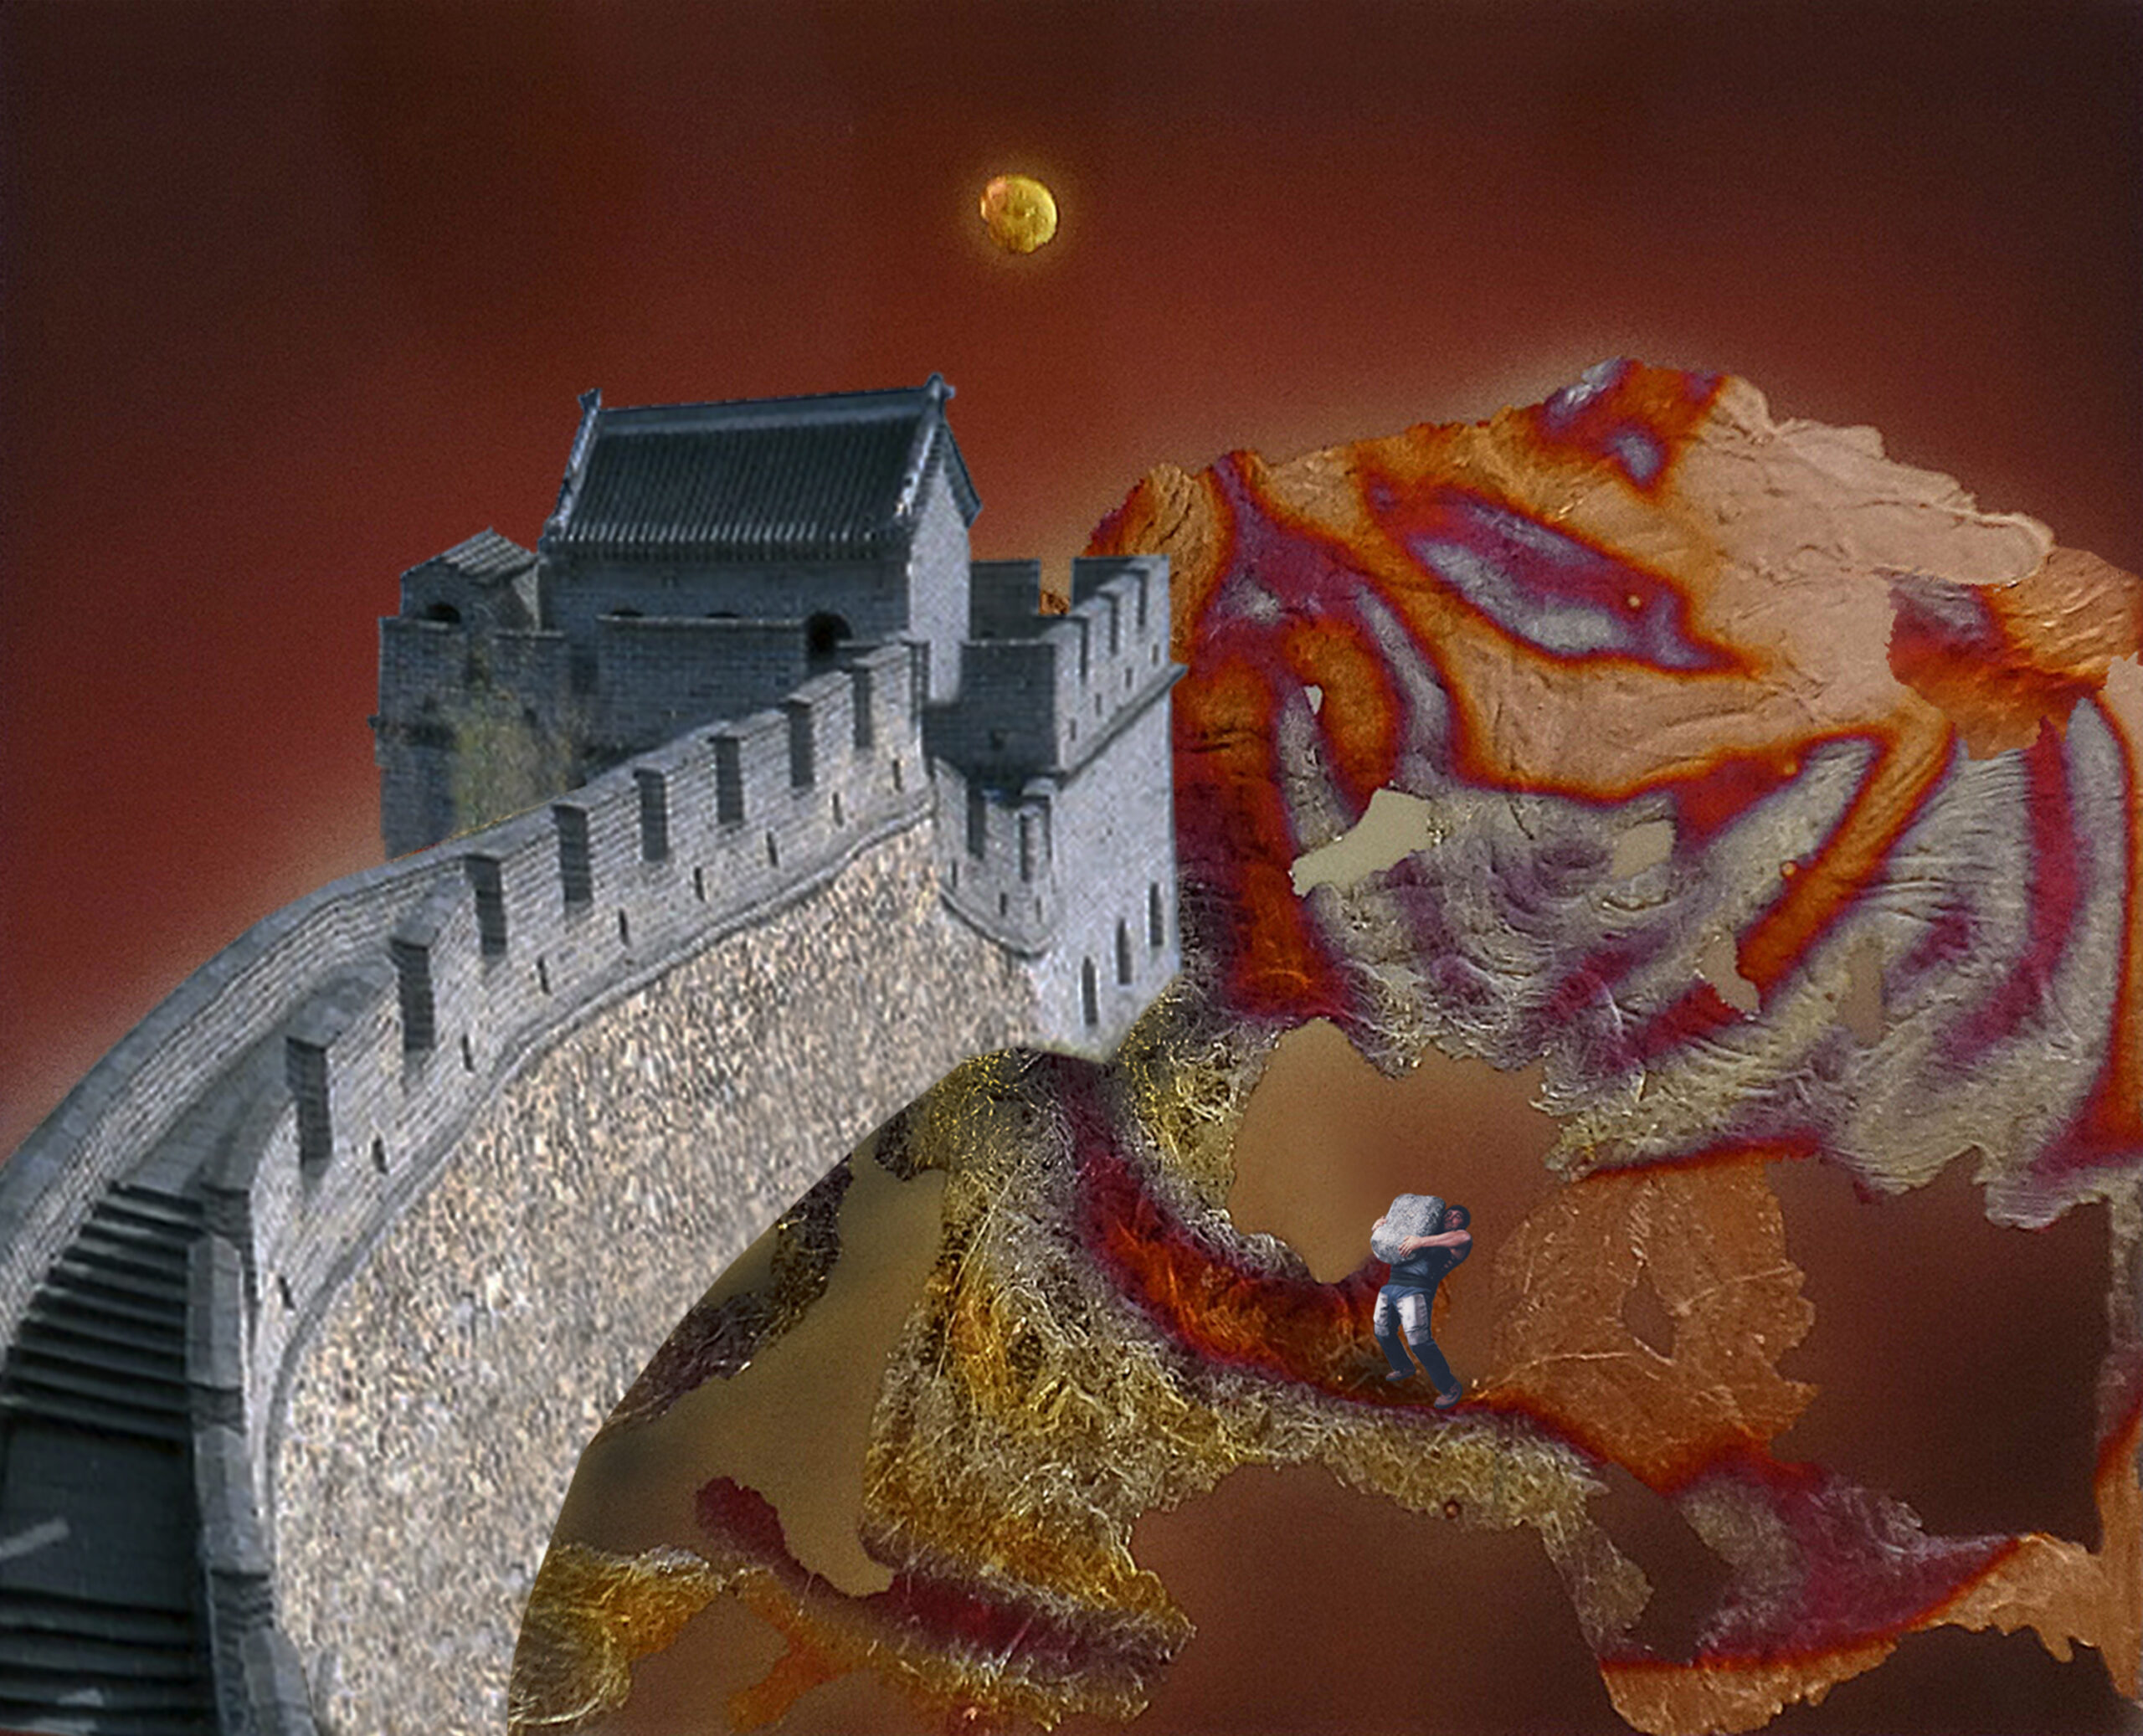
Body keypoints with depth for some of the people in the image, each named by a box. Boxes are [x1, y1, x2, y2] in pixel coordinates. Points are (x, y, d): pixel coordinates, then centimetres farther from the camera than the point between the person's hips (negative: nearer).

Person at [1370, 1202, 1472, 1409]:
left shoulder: (1456, 1244, 6)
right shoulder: (1423, 1231, 26)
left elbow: (1465, 1237, -23)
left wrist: (1422, 1242, -26)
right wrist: (1376, 1232, 7)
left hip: (1415, 1290, -7)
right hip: (1391, 1287, 7)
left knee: (1418, 1339, -17)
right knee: (1383, 1332, 19)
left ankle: (1450, 1387, -3)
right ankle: (1403, 1368, 44)